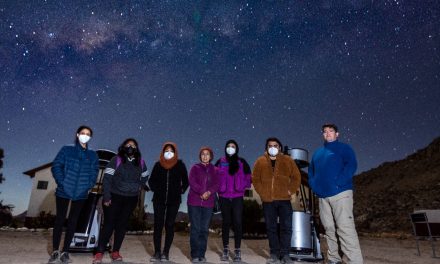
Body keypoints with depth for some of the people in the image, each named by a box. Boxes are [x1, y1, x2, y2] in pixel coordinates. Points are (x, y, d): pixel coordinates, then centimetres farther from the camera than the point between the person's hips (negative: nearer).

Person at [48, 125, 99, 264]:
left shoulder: (93, 155, 7)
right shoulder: (66, 150, 3)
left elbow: (94, 172, 4)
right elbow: (56, 166, -3)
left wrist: (88, 186, -9)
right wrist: (62, 182, -13)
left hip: (81, 193, 2)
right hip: (63, 191, -1)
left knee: (73, 222, 7)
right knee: (60, 220, 5)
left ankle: (65, 251, 17)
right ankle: (55, 251, 18)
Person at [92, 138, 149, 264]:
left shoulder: (140, 162, 4)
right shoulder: (116, 159, -7)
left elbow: (145, 177, 21)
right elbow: (107, 178, -10)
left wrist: (140, 186, 6)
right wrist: (106, 196, -14)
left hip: (131, 199, 3)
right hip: (114, 197, -3)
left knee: (122, 225, 9)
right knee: (109, 224, 0)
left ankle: (115, 251, 20)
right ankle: (99, 252, 12)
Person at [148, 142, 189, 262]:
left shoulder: (180, 165, 0)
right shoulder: (158, 164, 3)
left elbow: (185, 182, 7)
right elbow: (151, 180, 13)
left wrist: (180, 191, -2)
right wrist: (156, 189, 2)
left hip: (174, 200, -1)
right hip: (159, 199, 1)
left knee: (169, 225, 2)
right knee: (158, 225, 0)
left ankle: (166, 253, 11)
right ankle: (157, 253, 8)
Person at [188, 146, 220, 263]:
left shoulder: (214, 170, 11)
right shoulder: (195, 168, 7)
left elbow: (216, 185, 1)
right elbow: (192, 182, -6)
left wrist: (209, 192, -17)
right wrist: (202, 192, -17)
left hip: (208, 203, 2)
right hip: (194, 202, -2)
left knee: (204, 229, 4)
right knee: (195, 228, -1)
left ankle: (202, 255, 13)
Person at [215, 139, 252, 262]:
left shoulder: (241, 162, 4)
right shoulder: (220, 162, 5)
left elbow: (248, 176, 10)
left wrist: (243, 187, 0)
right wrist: (219, 189, 2)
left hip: (237, 197, -1)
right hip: (224, 197, 1)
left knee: (238, 222, -3)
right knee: (226, 222, 7)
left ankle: (237, 251, 7)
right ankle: (225, 250, 18)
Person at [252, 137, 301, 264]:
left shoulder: (287, 160, 4)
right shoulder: (260, 161, 5)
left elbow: (296, 177, 5)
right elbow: (255, 179, 6)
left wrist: (290, 191, -4)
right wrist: (262, 192, -4)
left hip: (284, 200, 0)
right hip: (268, 201, 1)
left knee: (286, 227, 1)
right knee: (271, 228, 7)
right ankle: (274, 253, 19)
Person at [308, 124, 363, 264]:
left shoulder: (344, 148, 4)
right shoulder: (318, 152, 21)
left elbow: (351, 165, -11)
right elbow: (311, 170, 28)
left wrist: (338, 184, -19)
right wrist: (314, 185, 11)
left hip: (340, 193, -6)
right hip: (323, 196, 6)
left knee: (345, 228, -13)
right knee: (329, 229, 9)